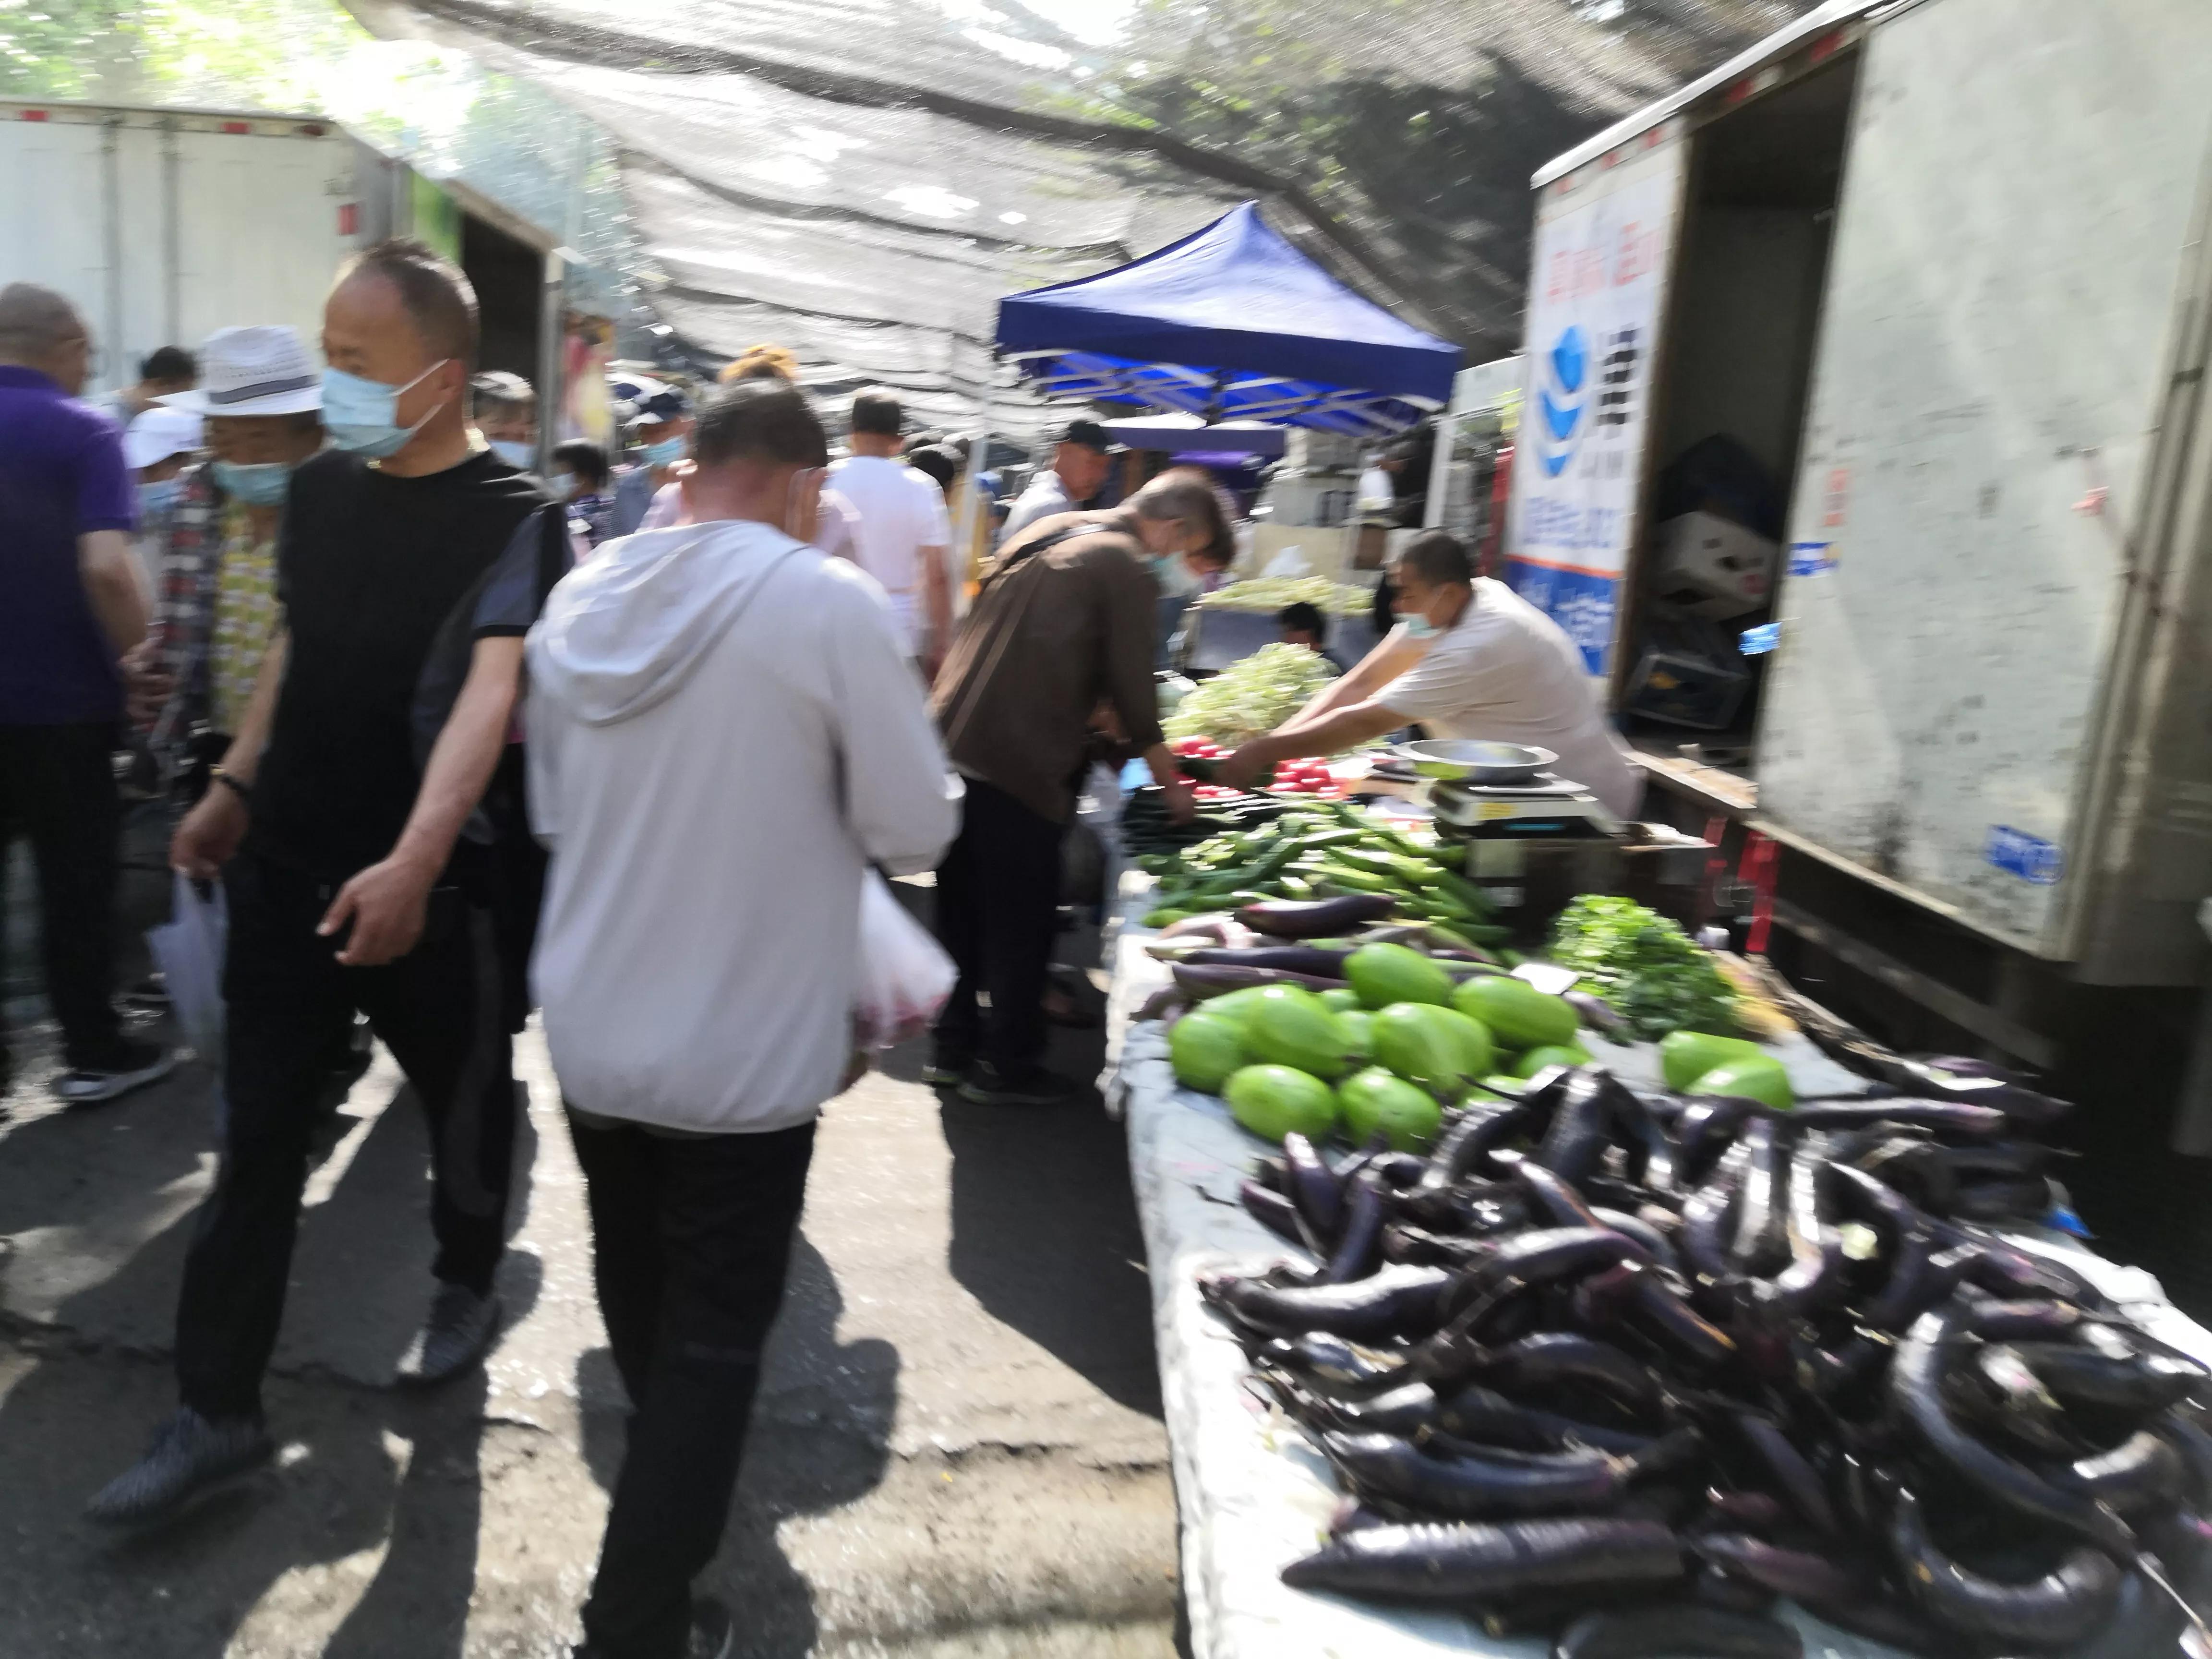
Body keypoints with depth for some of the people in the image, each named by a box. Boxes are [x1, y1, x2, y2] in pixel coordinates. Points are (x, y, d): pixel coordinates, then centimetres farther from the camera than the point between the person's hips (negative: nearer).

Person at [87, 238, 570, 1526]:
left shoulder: (515, 518, -14)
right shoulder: (321, 490, 6)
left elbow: (491, 690, -27)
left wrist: (416, 858, -39)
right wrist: (235, 787, 15)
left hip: (430, 879, -5)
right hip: (286, 862, 5)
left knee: (465, 1104, 14)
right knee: (257, 1139, 8)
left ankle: (469, 1285, 42)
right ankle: (217, 1412, 19)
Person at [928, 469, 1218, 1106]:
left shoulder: (1049, 531, 17)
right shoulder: (1127, 568, -8)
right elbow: (1132, 688, -6)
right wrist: (1170, 782, 6)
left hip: (955, 739, 9)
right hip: (1018, 765, -8)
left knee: (963, 908, 17)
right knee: (1021, 920, 5)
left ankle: (954, 1048, 28)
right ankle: (1006, 1066, 15)